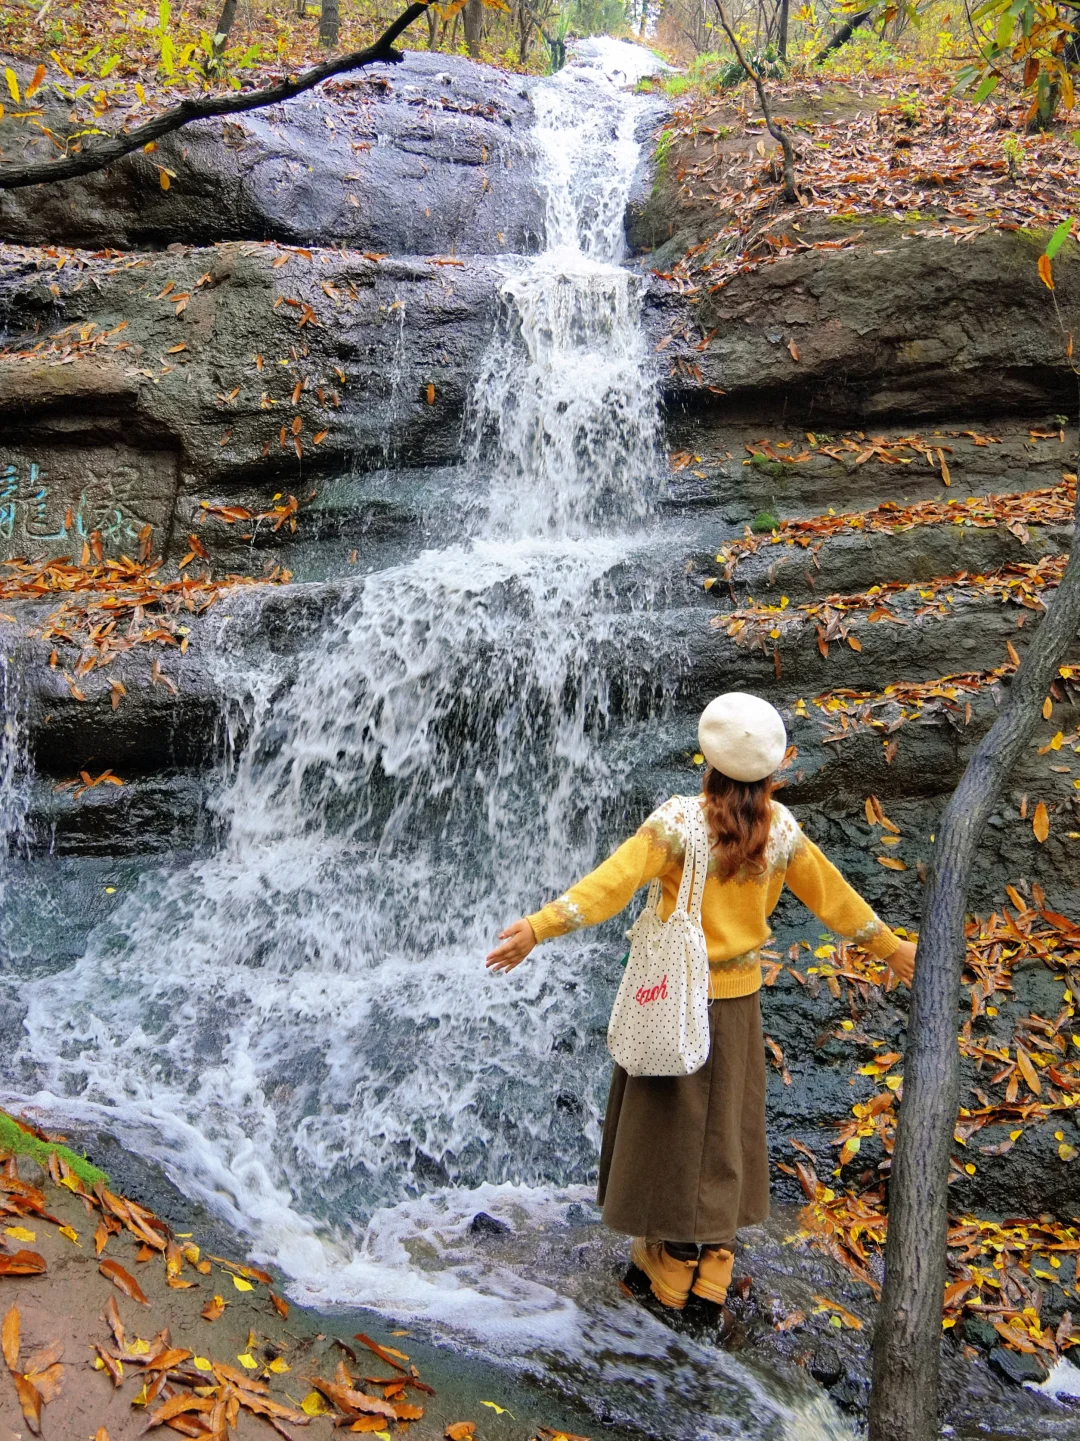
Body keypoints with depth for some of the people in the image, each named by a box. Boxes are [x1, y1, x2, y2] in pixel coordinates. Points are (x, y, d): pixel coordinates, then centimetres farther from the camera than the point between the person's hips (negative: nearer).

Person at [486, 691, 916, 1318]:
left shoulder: (679, 820, -19)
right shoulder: (781, 828, -6)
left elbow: (614, 881, -27)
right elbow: (831, 894, 4)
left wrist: (539, 927, -29)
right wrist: (892, 946, 18)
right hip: (739, 995, 4)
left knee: (670, 1118, 11)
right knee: (725, 1120, 18)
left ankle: (673, 1256, 24)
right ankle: (715, 1255, 28)